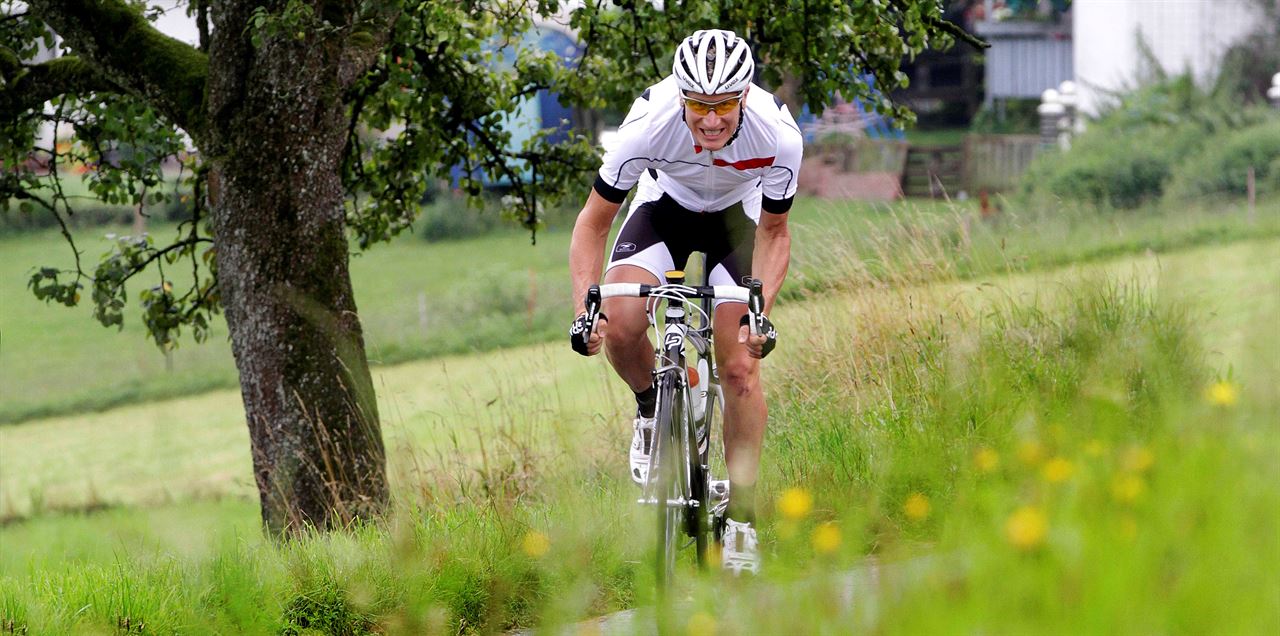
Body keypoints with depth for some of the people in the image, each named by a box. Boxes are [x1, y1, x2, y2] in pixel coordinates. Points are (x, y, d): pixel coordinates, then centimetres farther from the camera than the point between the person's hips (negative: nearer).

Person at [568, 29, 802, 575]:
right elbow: (594, 222, -21)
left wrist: (760, 311, -28)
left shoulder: (778, 137, -32)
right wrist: (584, 309, -31)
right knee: (619, 325, -27)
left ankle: (740, 521, 1)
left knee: (740, 367, -10)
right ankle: (652, 409, 5)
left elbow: (774, 232, -14)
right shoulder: (648, 126, -35)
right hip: (665, 207, 0)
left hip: (736, 217, 0)